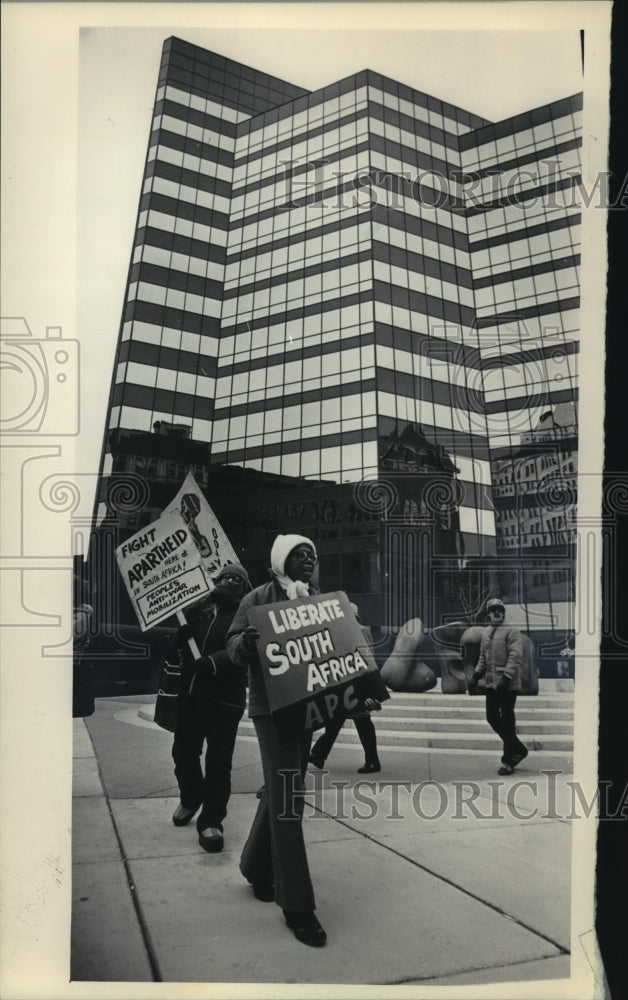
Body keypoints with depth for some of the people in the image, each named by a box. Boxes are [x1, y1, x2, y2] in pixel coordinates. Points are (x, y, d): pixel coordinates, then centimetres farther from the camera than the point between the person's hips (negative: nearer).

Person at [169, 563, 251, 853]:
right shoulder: (198, 608, 12)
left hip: (225, 698, -4)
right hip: (189, 693, 4)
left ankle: (210, 821, 6)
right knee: (183, 752, 12)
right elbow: (177, 641, 16)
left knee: (218, 761, -5)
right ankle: (190, 799, 39)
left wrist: (213, 662, -27)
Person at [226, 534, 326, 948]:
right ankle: (297, 906, -3)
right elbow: (234, 646, -6)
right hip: (272, 707, -6)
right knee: (287, 800, -8)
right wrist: (247, 640, -28)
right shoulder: (259, 598, -4)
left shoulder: (319, 599, 11)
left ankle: (258, 868, 37)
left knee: (280, 792, 16)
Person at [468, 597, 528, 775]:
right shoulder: (485, 633, 15)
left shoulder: (512, 632, -6)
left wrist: (505, 678, -24)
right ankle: (519, 749, 25)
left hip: (508, 685, -7)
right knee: (492, 718, 8)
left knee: (507, 722, -3)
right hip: (491, 684, 7)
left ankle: (508, 762, 5)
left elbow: (515, 658, -15)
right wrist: (475, 677, 11)